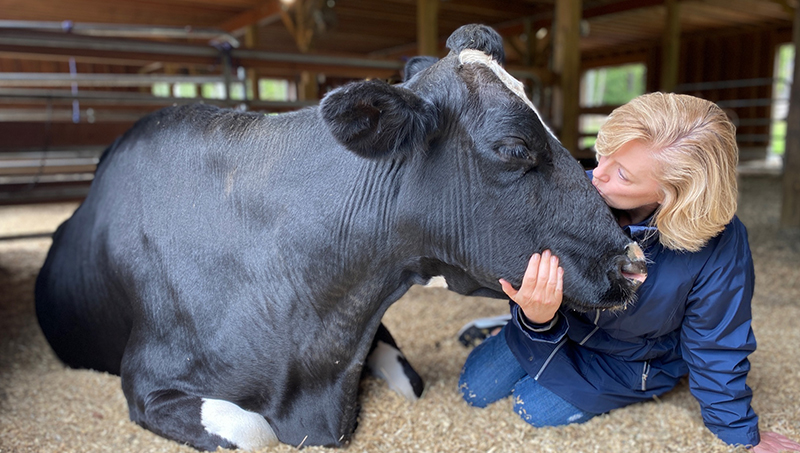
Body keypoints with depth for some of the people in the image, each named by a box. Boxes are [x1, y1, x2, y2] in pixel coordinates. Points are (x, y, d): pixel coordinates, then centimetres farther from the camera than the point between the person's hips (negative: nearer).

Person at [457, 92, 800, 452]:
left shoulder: (718, 245, -32)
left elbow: (716, 347, -15)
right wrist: (536, 319, -45)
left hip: (630, 359, -1)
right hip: (561, 325, 2)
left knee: (534, 406, -7)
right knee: (475, 390, 4)